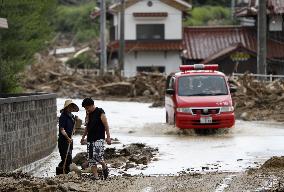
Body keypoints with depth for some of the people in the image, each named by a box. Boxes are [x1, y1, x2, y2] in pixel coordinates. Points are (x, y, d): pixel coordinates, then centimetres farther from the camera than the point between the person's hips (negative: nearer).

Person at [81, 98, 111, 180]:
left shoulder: (100, 112, -7)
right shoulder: (89, 114, 13)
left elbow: (106, 125, -9)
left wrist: (108, 137, -14)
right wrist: (83, 137, 24)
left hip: (99, 138, -7)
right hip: (90, 138, 7)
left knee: (97, 155, -21)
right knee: (91, 158, 1)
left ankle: (104, 167, 7)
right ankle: (95, 175, 4)